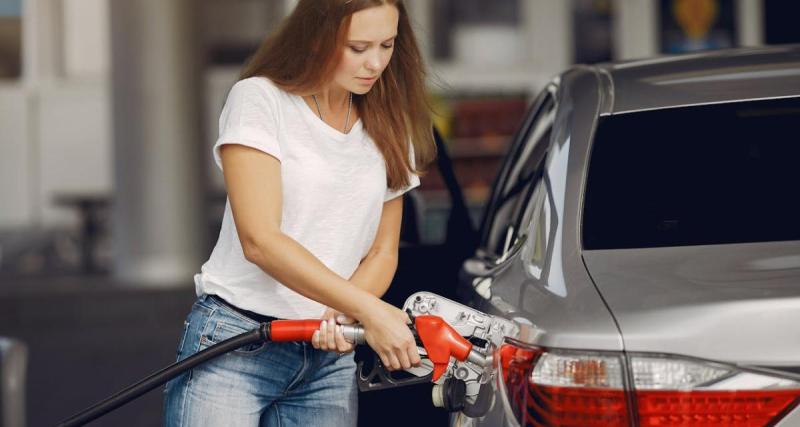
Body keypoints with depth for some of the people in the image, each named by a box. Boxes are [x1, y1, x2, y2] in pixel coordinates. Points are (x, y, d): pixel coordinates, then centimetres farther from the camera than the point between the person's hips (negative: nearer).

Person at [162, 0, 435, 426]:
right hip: (234, 343, -5)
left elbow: (381, 254, 12)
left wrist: (342, 315, -10)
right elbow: (260, 241, -15)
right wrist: (367, 310, -21)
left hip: (329, 356, 5)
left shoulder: (389, 129, 10)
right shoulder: (260, 100, -7)